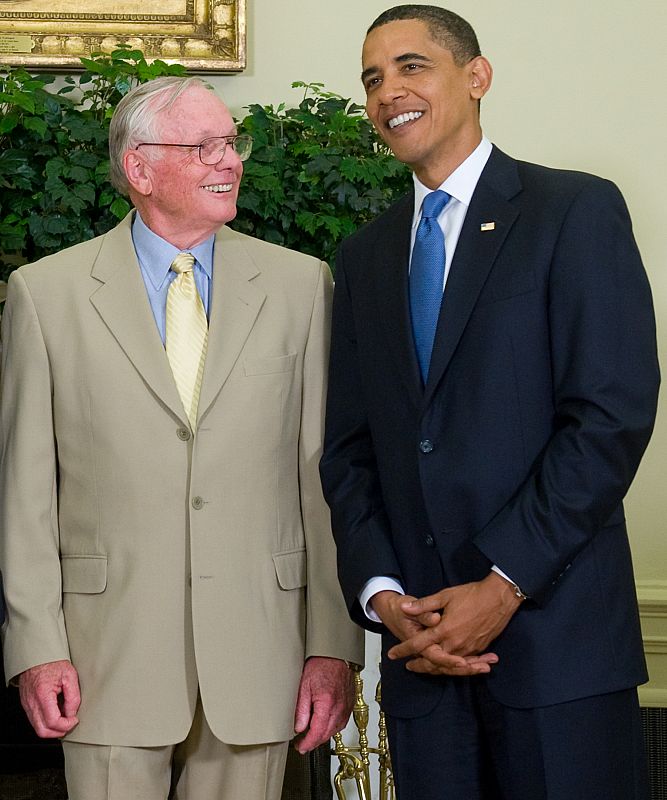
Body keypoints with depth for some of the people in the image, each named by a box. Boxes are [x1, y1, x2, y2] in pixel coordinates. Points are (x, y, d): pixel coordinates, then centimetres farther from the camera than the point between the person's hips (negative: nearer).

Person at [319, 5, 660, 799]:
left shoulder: (575, 211, -1)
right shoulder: (364, 257, 15)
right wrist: (379, 592, -3)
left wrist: (504, 585, -14)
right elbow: (348, 449, 12)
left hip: (553, 630, -4)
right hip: (418, 639, 5)